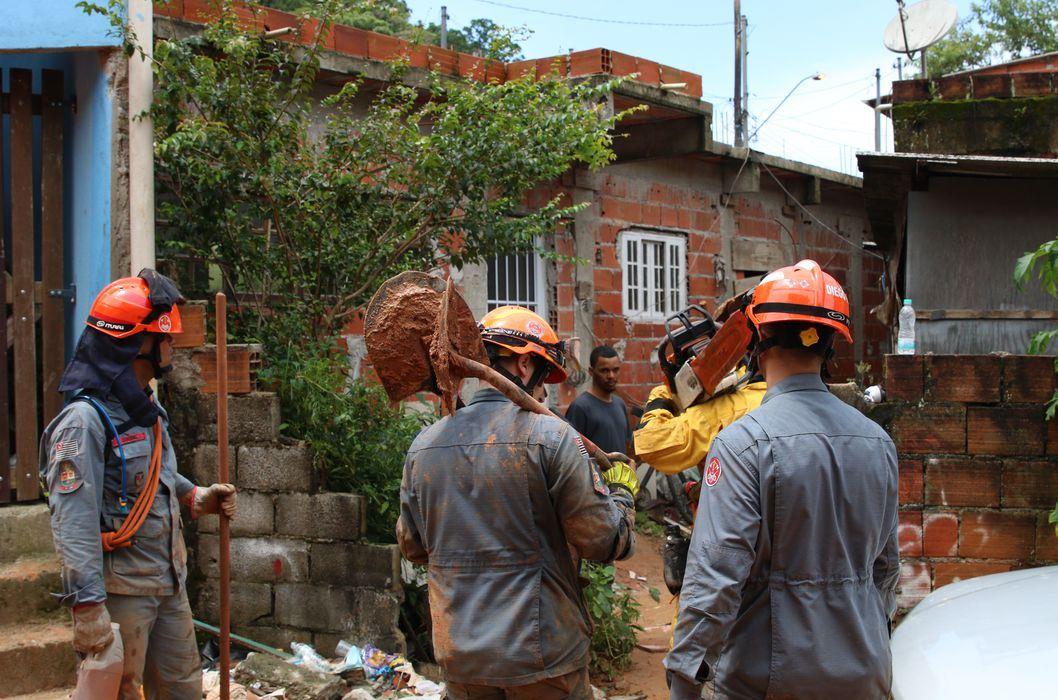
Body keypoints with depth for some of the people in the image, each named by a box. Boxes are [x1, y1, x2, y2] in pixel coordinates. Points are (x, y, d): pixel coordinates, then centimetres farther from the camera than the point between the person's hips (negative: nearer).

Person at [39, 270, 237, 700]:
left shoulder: (150, 413, 11)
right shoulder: (85, 421, -19)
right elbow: (73, 524, -24)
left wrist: (198, 499, 7)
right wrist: (88, 608, -27)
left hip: (169, 583, 9)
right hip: (121, 593, -9)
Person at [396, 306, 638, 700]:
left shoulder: (423, 445, 1)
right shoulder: (550, 436, -14)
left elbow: (412, 548, 13)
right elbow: (606, 543, -10)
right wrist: (622, 491, 9)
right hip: (541, 658, -4)